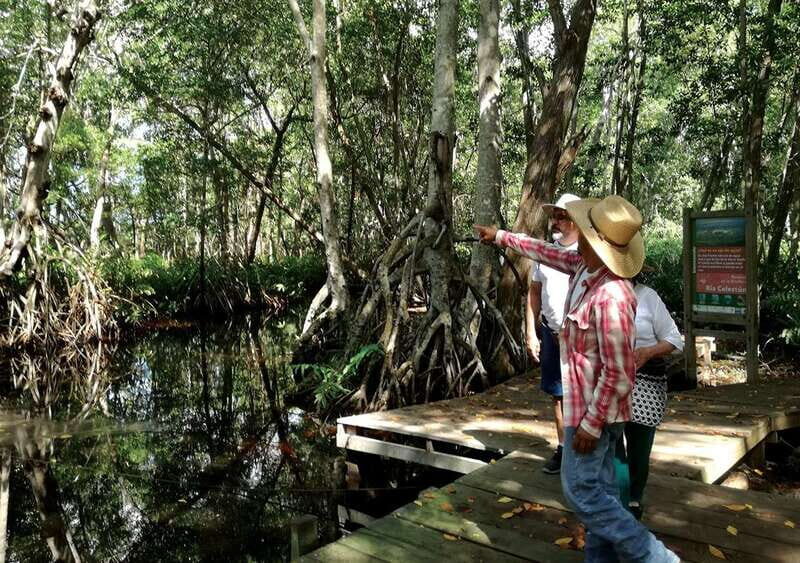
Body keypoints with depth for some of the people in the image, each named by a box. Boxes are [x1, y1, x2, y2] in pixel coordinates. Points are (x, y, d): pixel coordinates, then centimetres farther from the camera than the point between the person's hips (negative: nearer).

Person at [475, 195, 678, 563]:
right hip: (587, 402, 9)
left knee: (581, 490, 1)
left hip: (593, 409, -9)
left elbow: (618, 375, -26)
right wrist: (500, 237, 25)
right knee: (599, 487, 17)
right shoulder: (586, 266, -2)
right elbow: (549, 253, 18)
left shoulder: (610, 297, -30)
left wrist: (591, 423, -20)